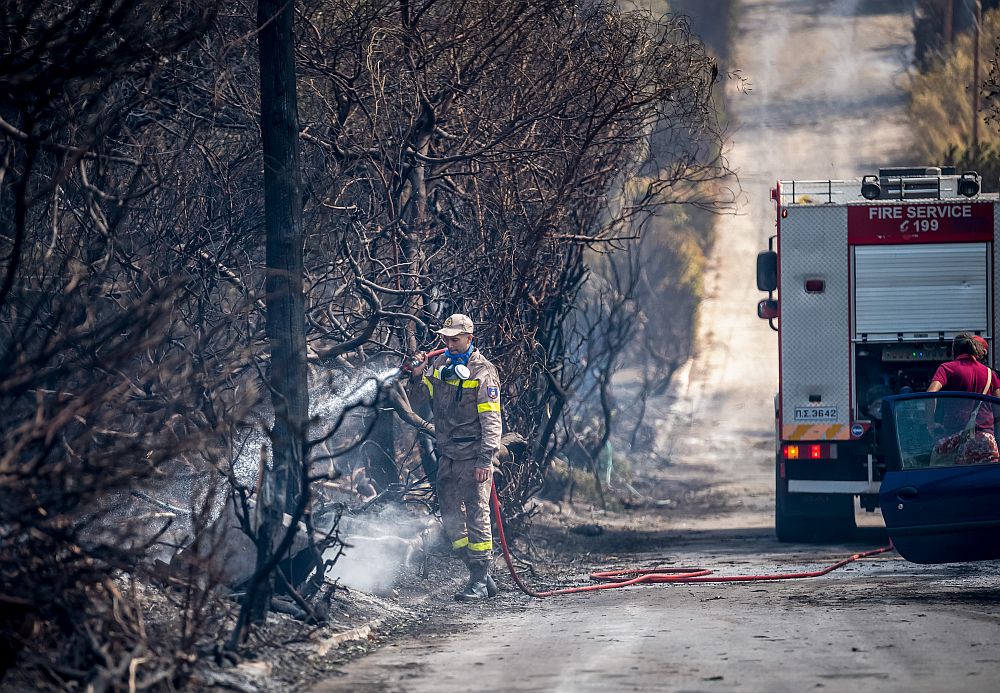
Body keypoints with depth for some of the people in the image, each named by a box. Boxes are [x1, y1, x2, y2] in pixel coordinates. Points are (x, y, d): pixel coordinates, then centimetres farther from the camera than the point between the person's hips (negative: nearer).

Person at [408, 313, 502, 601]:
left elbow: (491, 420, -12)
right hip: (447, 456, 8)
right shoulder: (441, 365, 11)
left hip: (473, 456, -8)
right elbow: (420, 393, 24)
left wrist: (486, 459, -19)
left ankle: (479, 583, -7)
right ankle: (481, 576, 15)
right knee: (451, 517, 9)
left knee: (476, 515, -8)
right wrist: (418, 375, 2)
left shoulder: (483, 372, -9)